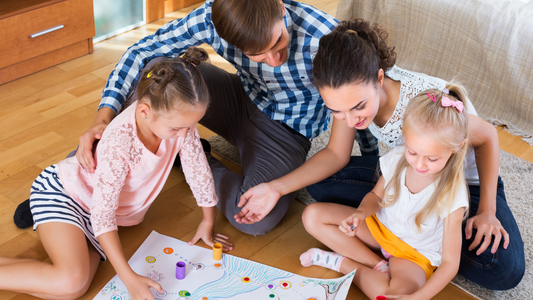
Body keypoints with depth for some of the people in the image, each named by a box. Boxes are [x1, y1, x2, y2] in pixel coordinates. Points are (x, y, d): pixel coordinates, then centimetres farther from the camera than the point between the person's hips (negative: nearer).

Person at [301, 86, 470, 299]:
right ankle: (378, 265, -11)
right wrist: (361, 213, -20)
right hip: (379, 228, 5)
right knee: (312, 215, -10)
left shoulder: (452, 194, -28)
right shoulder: (397, 159, -18)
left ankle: (342, 263, -11)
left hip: (414, 253, -4)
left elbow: (449, 263, -24)